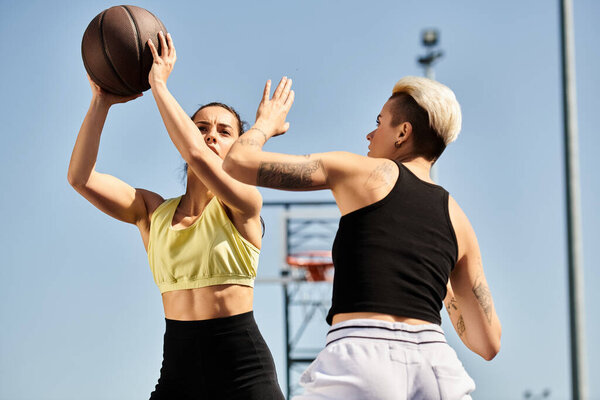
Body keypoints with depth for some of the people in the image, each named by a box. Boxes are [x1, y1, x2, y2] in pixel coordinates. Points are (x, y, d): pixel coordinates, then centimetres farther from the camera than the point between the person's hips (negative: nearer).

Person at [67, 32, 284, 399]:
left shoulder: (245, 204, -5)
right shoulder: (153, 211, 8)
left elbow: (197, 155, -24)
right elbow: (81, 177, -3)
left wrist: (159, 85, -15)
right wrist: (101, 102, -8)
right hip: (178, 369, 4)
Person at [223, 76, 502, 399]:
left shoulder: (368, 172, 10)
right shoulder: (457, 218, 19)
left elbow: (239, 162, 11)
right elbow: (488, 343, 20)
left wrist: (265, 124, 33)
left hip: (361, 359, -4)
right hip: (436, 366, 4)